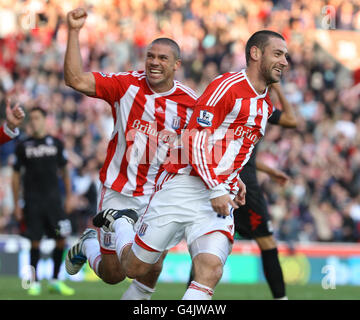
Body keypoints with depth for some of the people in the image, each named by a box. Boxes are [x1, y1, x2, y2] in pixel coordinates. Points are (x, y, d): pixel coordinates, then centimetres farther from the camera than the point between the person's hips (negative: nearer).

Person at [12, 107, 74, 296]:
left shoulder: (56, 143, 8)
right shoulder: (23, 146, 4)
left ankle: (55, 281, 11)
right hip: (32, 201, -1)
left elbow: (64, 172, 14)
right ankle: (35, 283, 7)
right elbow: (16, 175, 7)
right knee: (35, 242, -3)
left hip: (53, 199, 1)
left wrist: (68, 197, 9)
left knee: (61, 239, -2)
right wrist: (16, 204, 3)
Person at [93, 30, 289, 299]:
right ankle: (120, 222, 36)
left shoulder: (266, 105, 16)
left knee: (210, 270, -19)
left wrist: (234, 181, 16)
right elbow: (197, 140, -15)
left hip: (220, 196, 6)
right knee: (134, 267, 4)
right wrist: (216, 189, -20)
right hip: (185, 185, -6)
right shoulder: (227, 86, -10)